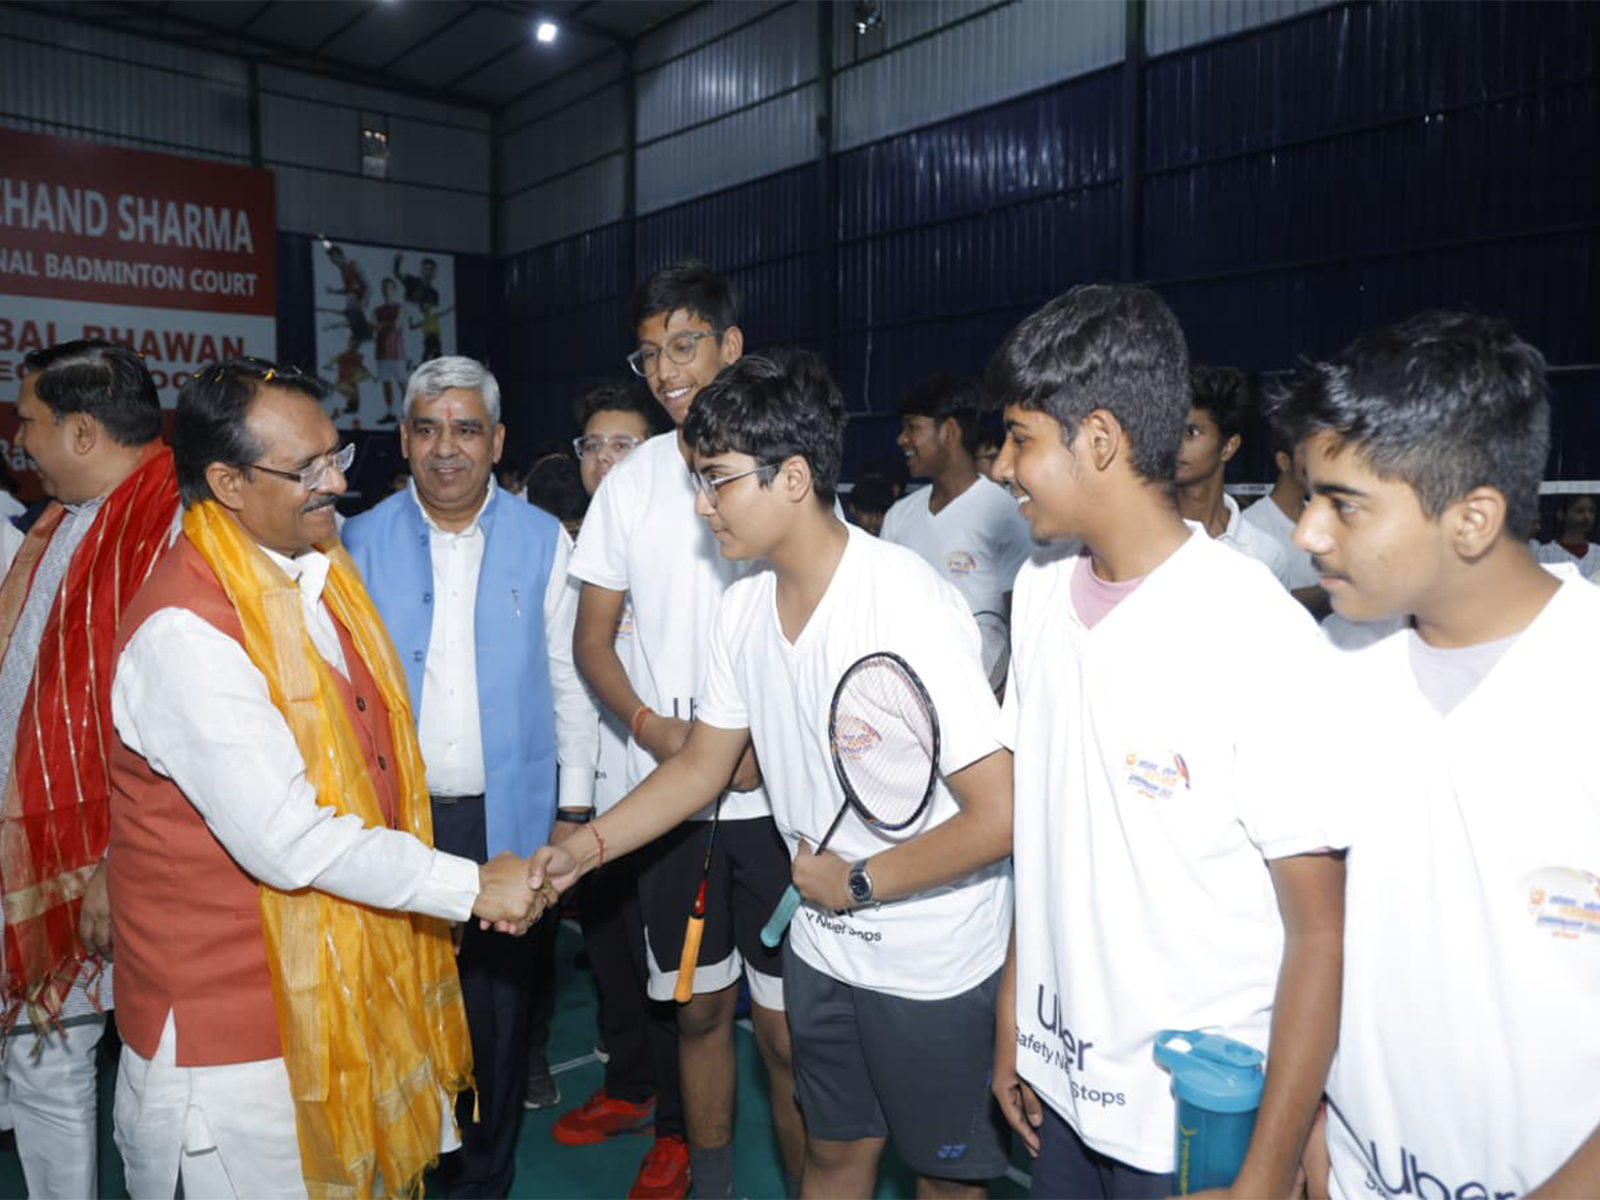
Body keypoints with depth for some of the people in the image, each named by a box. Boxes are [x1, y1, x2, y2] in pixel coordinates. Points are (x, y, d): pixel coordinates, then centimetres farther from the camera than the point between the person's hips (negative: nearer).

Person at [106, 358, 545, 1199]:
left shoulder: (316, 569, 3)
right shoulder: (183, 632, -25)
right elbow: (288, 840, -27)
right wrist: (471, 887, -20)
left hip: (345, 977, 8)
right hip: (234, 1016, -7)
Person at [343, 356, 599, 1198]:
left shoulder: (542, 542, -1)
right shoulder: (362, 543, 1)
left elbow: (569, 680, 1)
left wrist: (576, 804, -2)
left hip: (508, 820, 0)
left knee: (499, 1006, 12)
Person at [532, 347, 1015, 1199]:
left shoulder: (908, 605, -27)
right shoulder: (747, 607, -4)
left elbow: (999, 814, -27)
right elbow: (704, 762, 7)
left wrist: (856, 882, -16)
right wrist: (585, 848, -2)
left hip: (934, 966, -5)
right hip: (823, 946, 6)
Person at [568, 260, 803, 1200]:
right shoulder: (632, 483, 6)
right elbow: (593, 638, 8)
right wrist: (650, 725, -9)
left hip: (777, 792, -3)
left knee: (786, 1026, 1)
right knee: (702, 1008, 16)